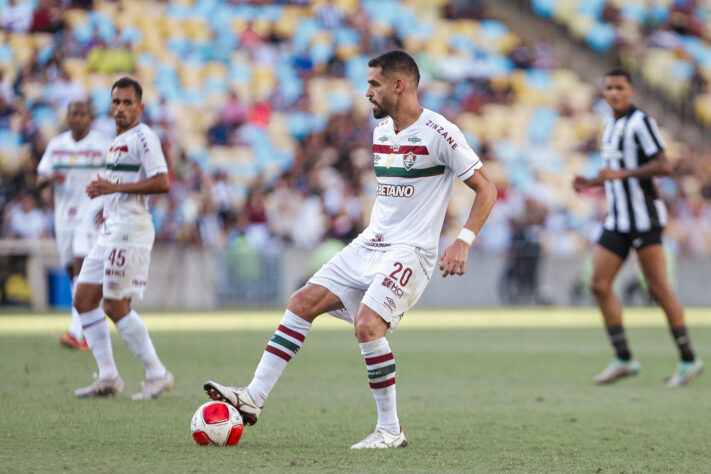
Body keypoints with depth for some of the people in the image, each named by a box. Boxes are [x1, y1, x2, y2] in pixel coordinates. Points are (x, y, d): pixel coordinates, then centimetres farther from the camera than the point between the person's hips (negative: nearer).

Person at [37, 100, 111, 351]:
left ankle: (76, 332, -28)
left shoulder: (104, 145, -3)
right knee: (73, 272, 9)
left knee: (81, 264, -20)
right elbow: (40, 180, 10)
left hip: (93, 214, -5)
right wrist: (50, 178, -14)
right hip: (64, 216, 5)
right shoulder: (56, 145, 10)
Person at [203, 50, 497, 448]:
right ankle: (254, 397, 0)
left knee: (367, 323, -25)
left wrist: (463, 243, -20)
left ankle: (391, 429, -11)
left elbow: (486, 188, -11)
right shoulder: (381, 130, 12)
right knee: (303, 303, -1)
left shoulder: (440, 133, -13)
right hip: (370, 244, 8)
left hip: (410, 252, -8)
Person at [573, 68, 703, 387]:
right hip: (617, 220, 8)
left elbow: (663, 166, -19)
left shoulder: (641, 122, -11)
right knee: (600, 285, 0)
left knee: (658, 287, -6)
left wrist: (621, 174, -25)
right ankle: (623, 360, 5)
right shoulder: (610, 125, 16)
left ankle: (688, 359, 4)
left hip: (643, 216, -8)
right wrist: (592, 183, 14)